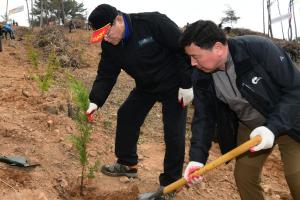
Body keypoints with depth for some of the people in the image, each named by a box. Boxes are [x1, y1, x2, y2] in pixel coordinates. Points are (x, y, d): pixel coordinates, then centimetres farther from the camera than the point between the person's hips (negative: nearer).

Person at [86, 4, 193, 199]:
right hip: (146, 86, 6)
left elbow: (185, 47, -25)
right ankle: (128, 164, 25)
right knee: (126, 116, 6)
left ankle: (170, 184, 9)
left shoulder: (153, 22, -30)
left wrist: (187, 84, -23)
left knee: (173, 133, -6)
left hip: (174, 85, -6)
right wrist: (95, 102, -21)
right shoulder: (109, 45, -10)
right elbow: (106, 75, -5)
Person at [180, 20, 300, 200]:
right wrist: (197, 157, -19)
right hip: (249, 128, 5)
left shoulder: (260, 49, -29)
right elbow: (204, 117, -7)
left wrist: (274, 127, -34)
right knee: (243, 176, 5)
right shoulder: (201, 77, -13)